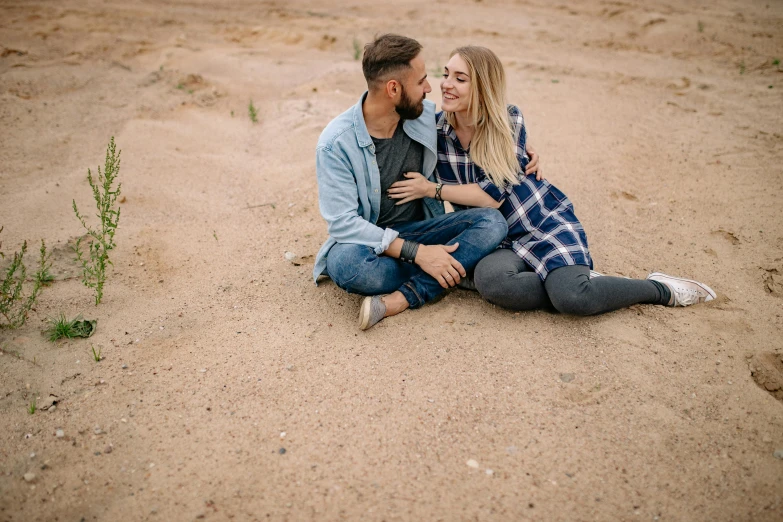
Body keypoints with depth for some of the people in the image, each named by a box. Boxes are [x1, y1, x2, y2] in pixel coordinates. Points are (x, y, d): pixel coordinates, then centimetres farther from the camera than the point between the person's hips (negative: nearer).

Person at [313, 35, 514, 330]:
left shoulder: (426, 115, -3)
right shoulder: (336, 143, -18)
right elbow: (342, 222, -22)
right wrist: (416, 253, -29)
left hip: (419, 229, 4)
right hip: (366, 240, -4)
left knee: (492, 222, -20)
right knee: (346, 264, -39)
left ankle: (399, 300, -30)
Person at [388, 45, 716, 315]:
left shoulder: (509, 121, -10)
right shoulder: (435, 129, -3)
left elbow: (494, 194, -17)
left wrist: (431, 189, -17)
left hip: (546, 221, -2)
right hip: (502, 239, 2)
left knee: (571, 297, -29)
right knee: (490, 280, -36)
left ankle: (659, 289, 0)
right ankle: (586, 287, -14)